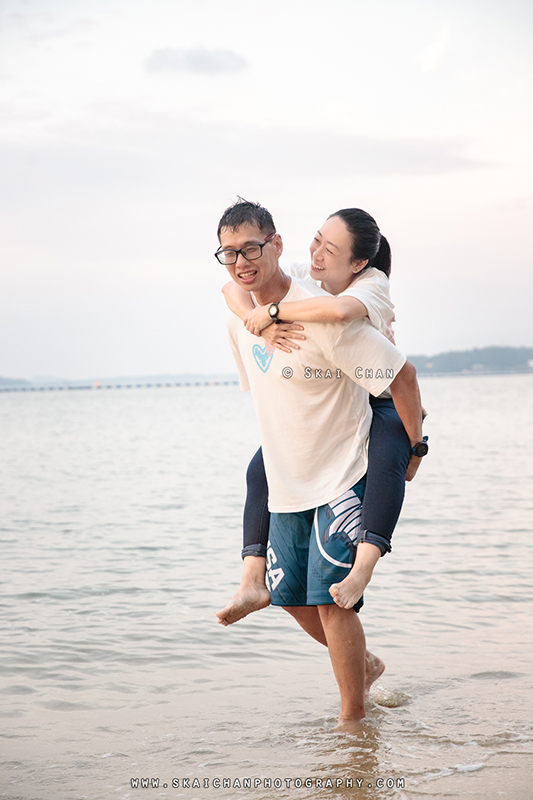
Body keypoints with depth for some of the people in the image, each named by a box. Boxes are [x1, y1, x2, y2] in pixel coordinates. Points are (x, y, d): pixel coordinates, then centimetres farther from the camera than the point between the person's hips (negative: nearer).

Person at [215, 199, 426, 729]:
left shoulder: (322, 314, -23)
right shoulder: (241, 318, 1)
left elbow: (401, 374, -18)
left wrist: (413, 448, -9)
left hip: (344, 477, -8)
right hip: (288, 485, 8)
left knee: (330, 598, -10)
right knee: (292, 597, 13)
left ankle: (353, 719, 5)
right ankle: (364, 666, 37)